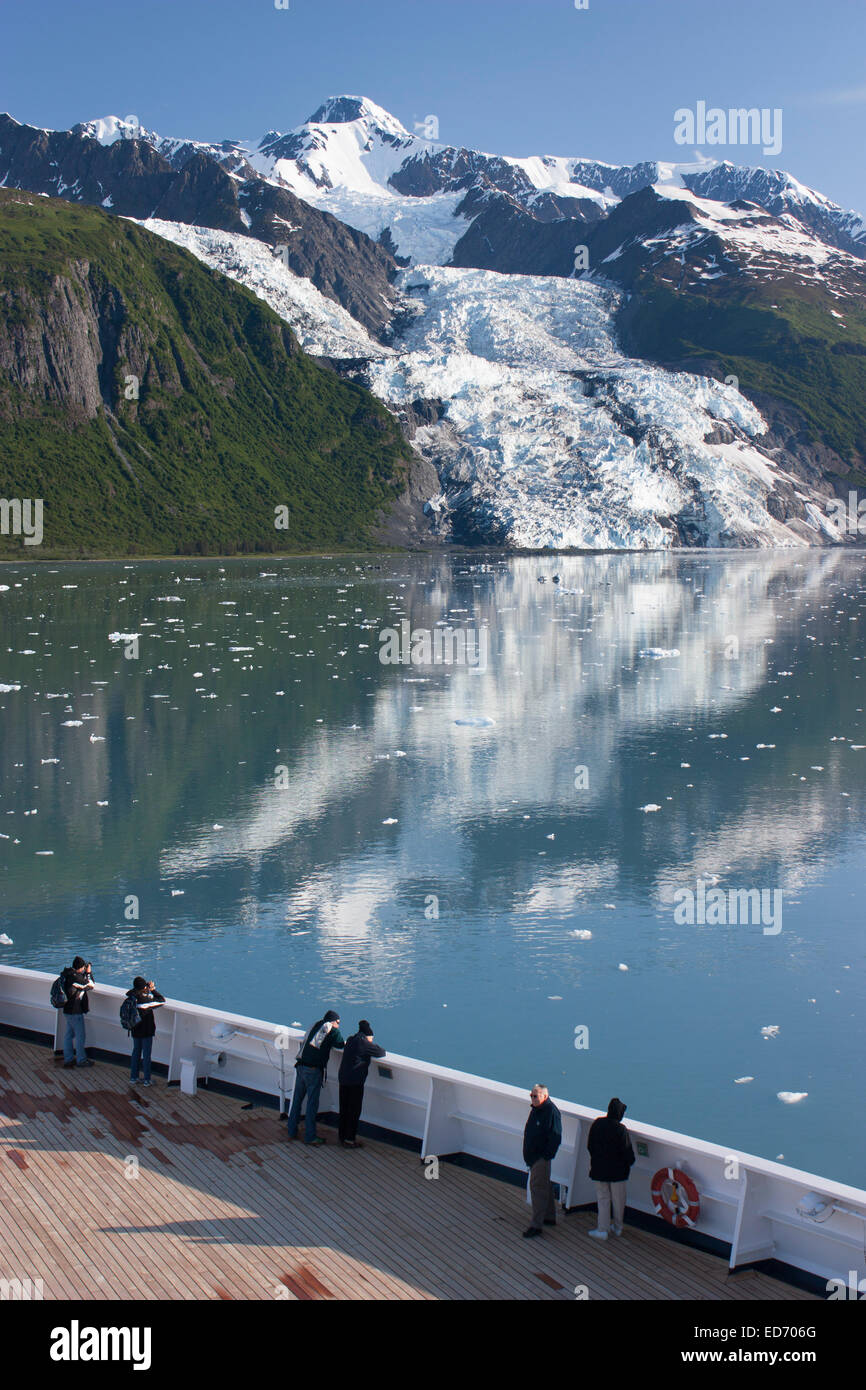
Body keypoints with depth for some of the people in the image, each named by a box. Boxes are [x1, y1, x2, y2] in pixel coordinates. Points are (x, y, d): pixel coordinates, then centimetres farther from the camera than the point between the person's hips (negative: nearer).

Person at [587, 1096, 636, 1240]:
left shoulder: (597, 1123, -4)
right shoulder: (620, 1129, -18)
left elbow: (589, 1145, 6)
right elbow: (627, 1150, -13)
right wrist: (630, 1162, 7)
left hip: (599, 1168, 3)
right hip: (617, 1170, -3)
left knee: (602, 1199, 10)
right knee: (618, 1200, 14)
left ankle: (602, 1229, 5)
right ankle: (617, 1227, 26)